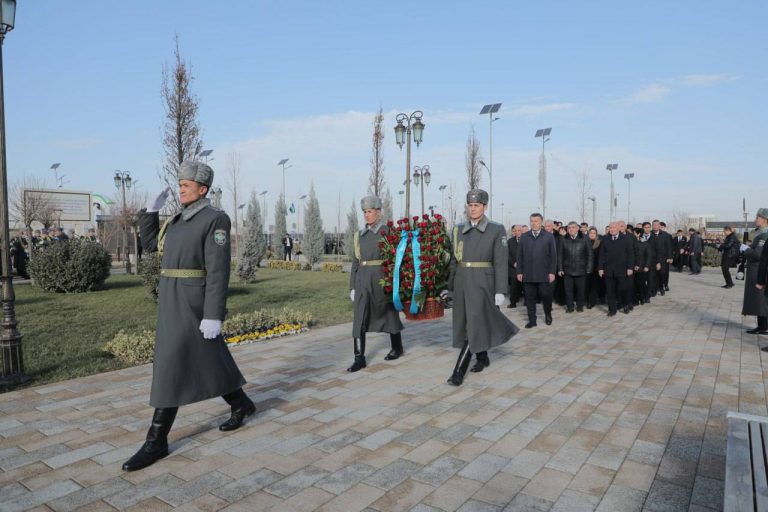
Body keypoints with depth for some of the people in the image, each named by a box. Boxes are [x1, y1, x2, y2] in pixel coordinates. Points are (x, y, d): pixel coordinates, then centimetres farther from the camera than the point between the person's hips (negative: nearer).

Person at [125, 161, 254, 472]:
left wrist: (214, 316, -23)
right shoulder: (180, 221, 17)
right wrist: (151, 210, 12)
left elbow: (218, 271, -19)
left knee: (171, 368, -8)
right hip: (173, 301, 10)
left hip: (192, 303, -10)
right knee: (206, 361, 16)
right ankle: (241, 404, 33)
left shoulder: (215, 220, -13)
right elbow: (151, 244, 23)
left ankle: (156, 442, 2)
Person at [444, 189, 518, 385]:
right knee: (465, 324, 13)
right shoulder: (459, 230, 8)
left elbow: (500, 262, -7)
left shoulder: (496, 230, -4)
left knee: (474, 325, -9)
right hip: (461, 283, 5)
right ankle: (483, 358, 34)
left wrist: (500, 291, -12)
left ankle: (459, 371, -7)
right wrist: (449, 286, 11)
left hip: (482, 283, -5)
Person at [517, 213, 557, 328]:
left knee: (546, 295, 0)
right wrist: (519, 272, 2)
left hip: (544, 274, -2)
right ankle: (532, 320, 14)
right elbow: (520, 256, 8)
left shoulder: (549, 236, 3)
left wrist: (552, 272, -5)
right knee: (530, 298, 4)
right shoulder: (524, 237, 8)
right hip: (528, 274, 2)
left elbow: (553, 255, 1)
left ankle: (548, 314, 26)